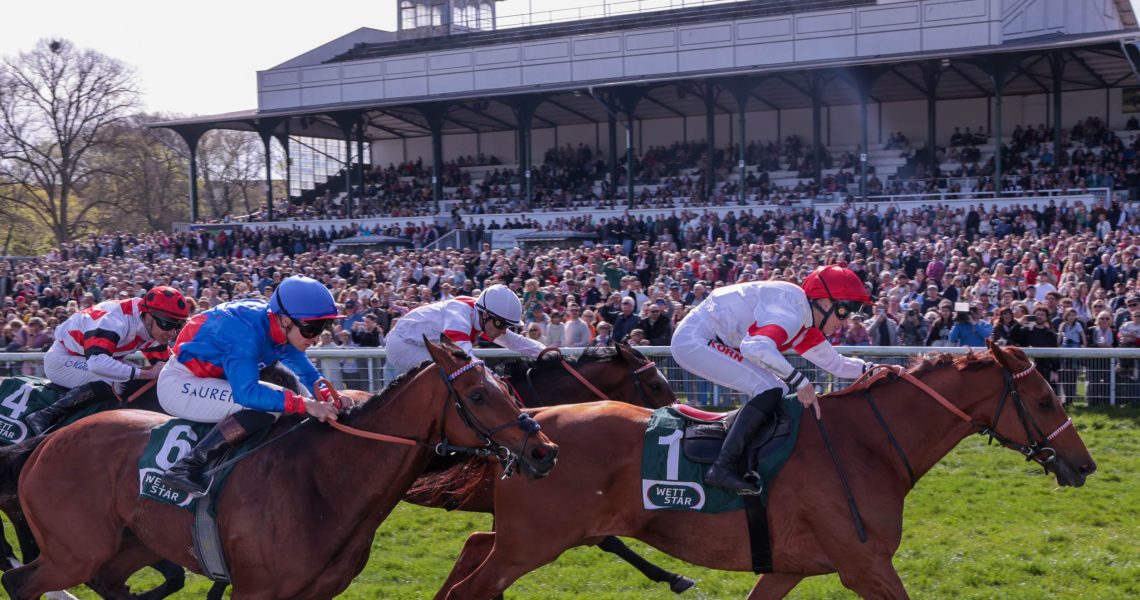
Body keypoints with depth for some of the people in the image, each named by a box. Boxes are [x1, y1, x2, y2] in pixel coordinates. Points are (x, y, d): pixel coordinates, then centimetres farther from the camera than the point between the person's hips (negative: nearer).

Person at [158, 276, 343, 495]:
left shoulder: (282, 331, -4)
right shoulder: (247, 330, -31)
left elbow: (309, 374, 5)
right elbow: (246, 392, -39)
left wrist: (328, 394, -17)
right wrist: (304, 404, -41)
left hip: (209, 380, 10)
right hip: (178, 384, -10)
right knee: (268, 404, -26)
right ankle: (186, 467, -27)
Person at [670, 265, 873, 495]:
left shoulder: (807, 329, 11)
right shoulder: (792, 312, -21)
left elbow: (837, 364, 21)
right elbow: (757, 346, -38)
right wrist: (799, 381, -33)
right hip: (694, 340, -10)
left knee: (779, 390, 12)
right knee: (771, 389, -19)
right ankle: (723, 467, -25)